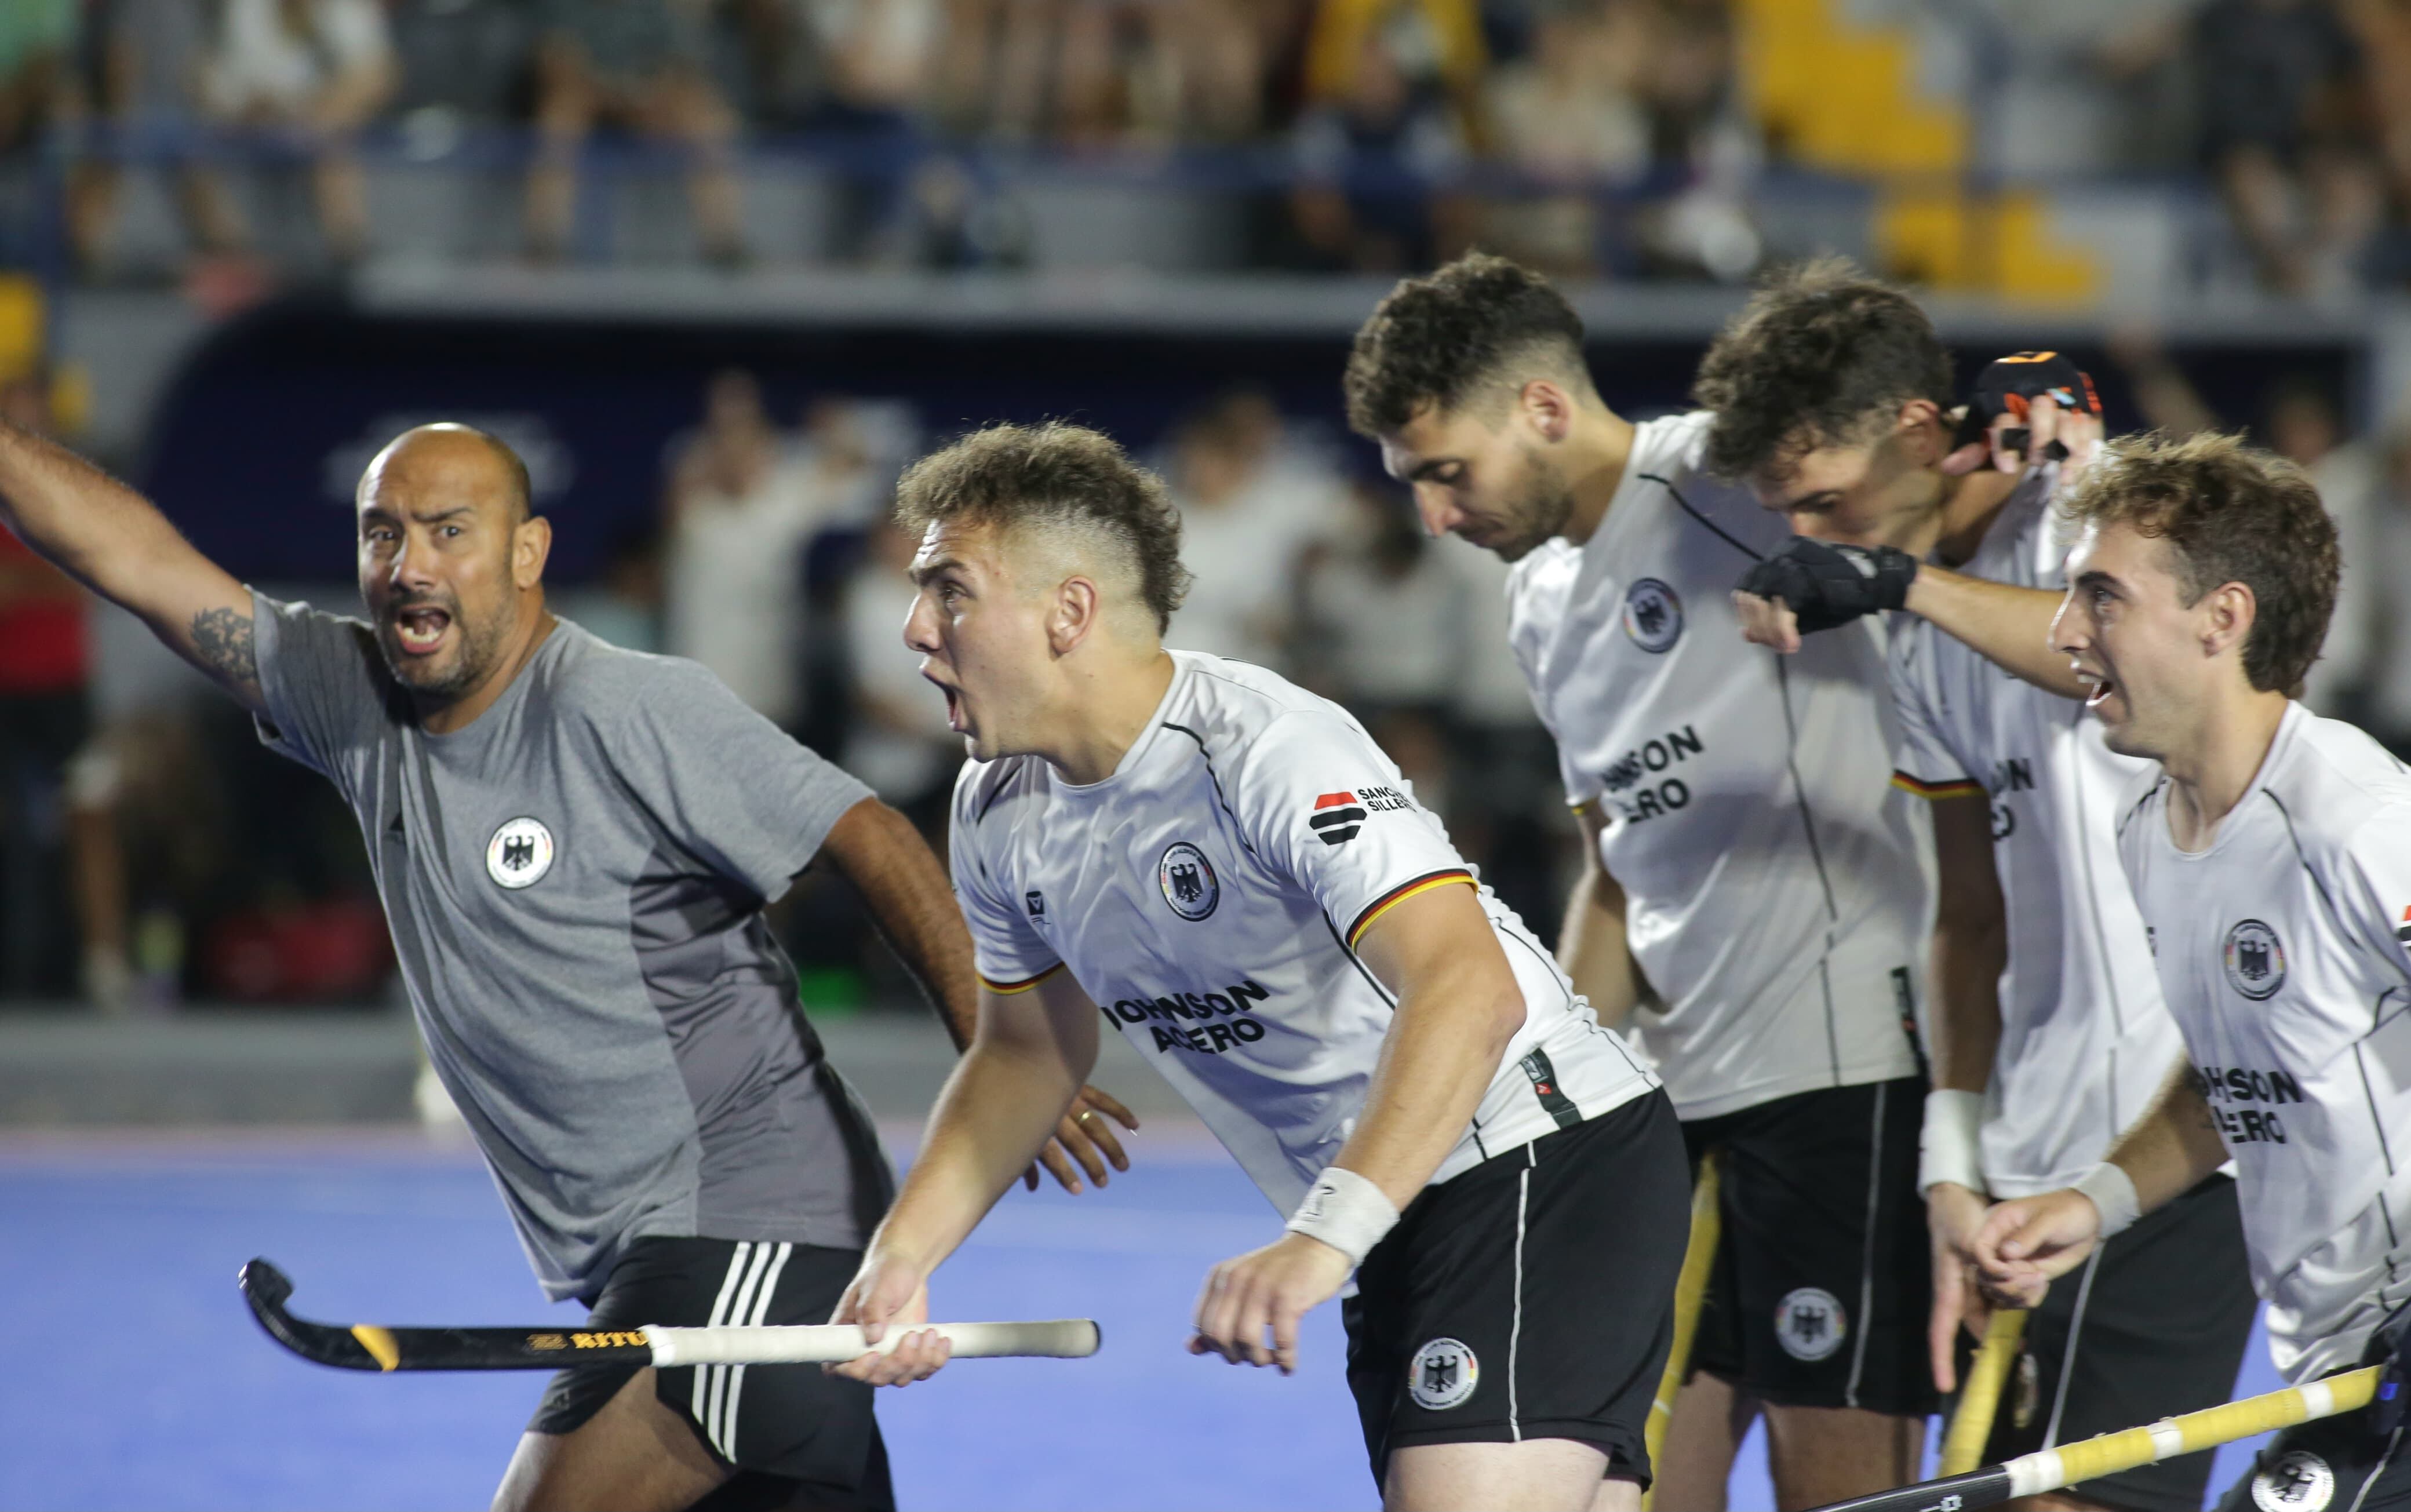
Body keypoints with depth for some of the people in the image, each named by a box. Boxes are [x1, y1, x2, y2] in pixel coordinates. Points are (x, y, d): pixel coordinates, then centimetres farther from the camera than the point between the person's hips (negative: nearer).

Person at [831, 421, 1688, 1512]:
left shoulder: (1270, 750, -24)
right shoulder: (998, 811, 3)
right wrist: (901, 1255, 6)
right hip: (1402, 1228, 9)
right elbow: (1028, 1052, 20)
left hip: (1545, 1159, -9)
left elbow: (1468, 989, -35)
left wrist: (1323, 1239, -45)